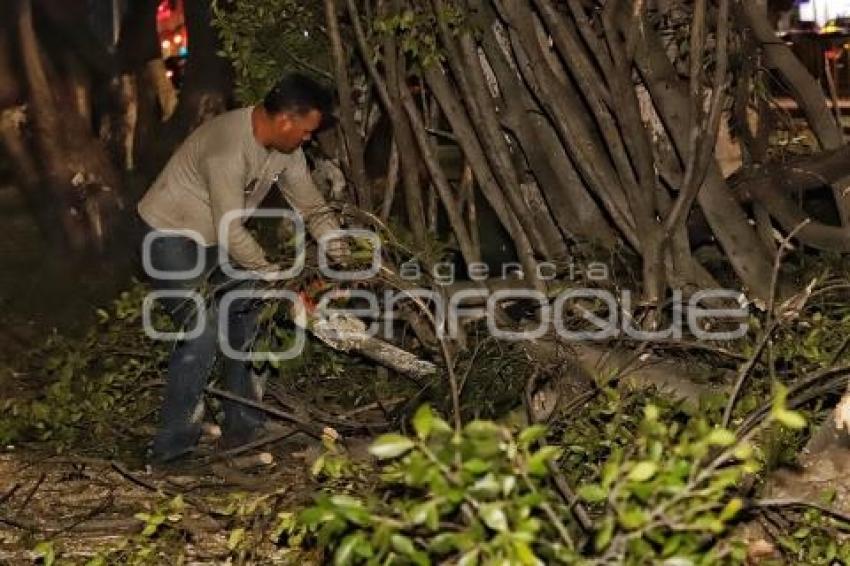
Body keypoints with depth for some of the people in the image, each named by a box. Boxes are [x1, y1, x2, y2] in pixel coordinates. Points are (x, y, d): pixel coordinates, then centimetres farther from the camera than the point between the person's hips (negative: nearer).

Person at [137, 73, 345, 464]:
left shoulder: (284, 148, -5)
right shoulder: (229, 146, -33)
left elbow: (313, 208, 3)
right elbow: (232, 232, -30)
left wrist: (343, 259, -8)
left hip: (215, 239, 9)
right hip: (172, 237, -9)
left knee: (246, 318, 6)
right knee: (203, 331, -18)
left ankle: (243, 426, 17)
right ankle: (172, 443, -9)